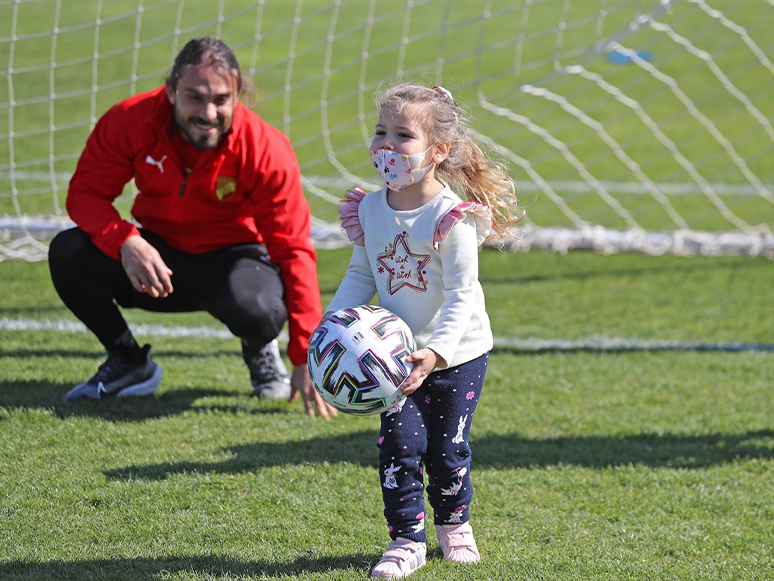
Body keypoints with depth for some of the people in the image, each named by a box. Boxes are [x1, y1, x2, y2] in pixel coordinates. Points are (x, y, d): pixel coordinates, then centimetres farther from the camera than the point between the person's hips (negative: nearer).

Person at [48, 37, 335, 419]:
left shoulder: (266, 150, -23)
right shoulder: (132, 120, -18)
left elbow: (293, 251, -21)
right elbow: (85, 192, -12)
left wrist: (305, 358, -26)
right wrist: (125, 241, -36)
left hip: (232, 257, -3)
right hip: (160, 256, 3)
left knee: (255, 308, -39)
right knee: (68, 253, -24)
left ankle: (260, 352, 4)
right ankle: (129, 363, 3)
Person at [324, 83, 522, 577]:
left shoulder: (452, 217, -20)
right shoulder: (370, 211, -3)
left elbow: (461, 294, -22)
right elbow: (361, 275, 8)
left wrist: (436, 352, -32)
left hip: (457, 355, -3)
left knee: (448, 449, 7)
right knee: (401, 443, -7)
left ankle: (454, 522, 32)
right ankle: (407, 539, 3)